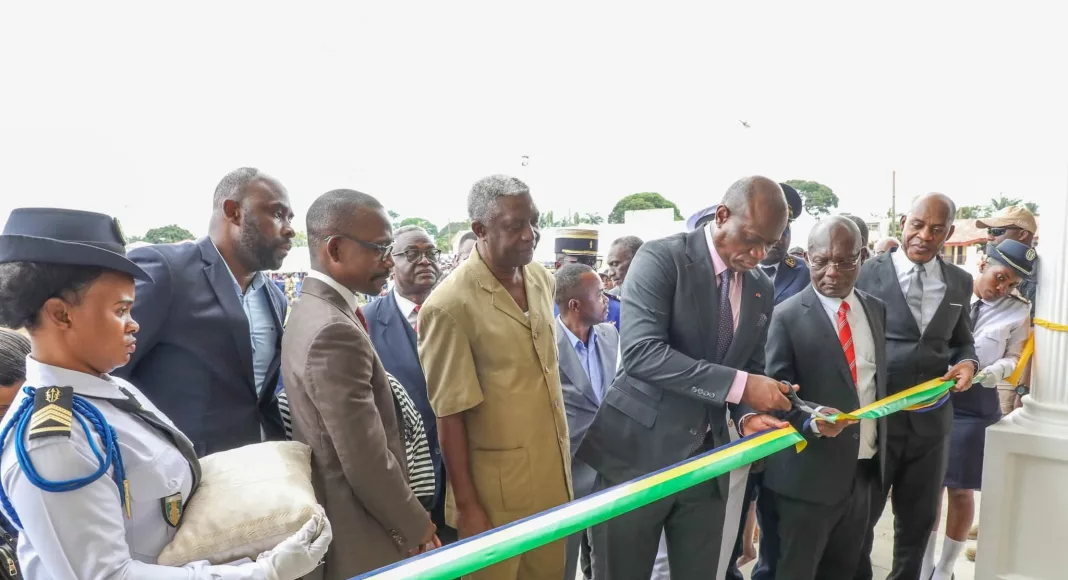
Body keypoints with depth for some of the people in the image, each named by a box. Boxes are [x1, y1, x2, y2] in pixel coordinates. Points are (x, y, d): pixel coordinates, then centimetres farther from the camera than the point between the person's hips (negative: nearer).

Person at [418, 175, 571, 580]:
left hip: (552, 472, 6)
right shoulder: (450, 306, -21)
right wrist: (466, 505, -11)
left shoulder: (541, 279, 0)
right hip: (497, 488, -6)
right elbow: (450, 414, -16)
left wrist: (562, 453, 14)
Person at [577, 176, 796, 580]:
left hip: (707, 460, 6)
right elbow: (640, 351, -24)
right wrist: (737, 385, -27)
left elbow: (751, 368, 15)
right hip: (639, 451, -5)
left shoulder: (762, 291, 7)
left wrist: (745, 415, -7)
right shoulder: (662, 258, -13)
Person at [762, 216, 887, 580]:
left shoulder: (877, 310, 8)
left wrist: (880, 449, 11)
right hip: (808, 473, -5)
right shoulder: (788, 316, -11)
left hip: (863, 470, 6)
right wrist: (811, 419, -32)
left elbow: (880, 380, 14)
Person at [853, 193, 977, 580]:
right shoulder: (869, 272, -7)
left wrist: (966, 362, -7)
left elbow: (962, 341, 15)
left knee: (918, 519, 20)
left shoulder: (960, 282, 6)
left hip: (931, 418, 4)